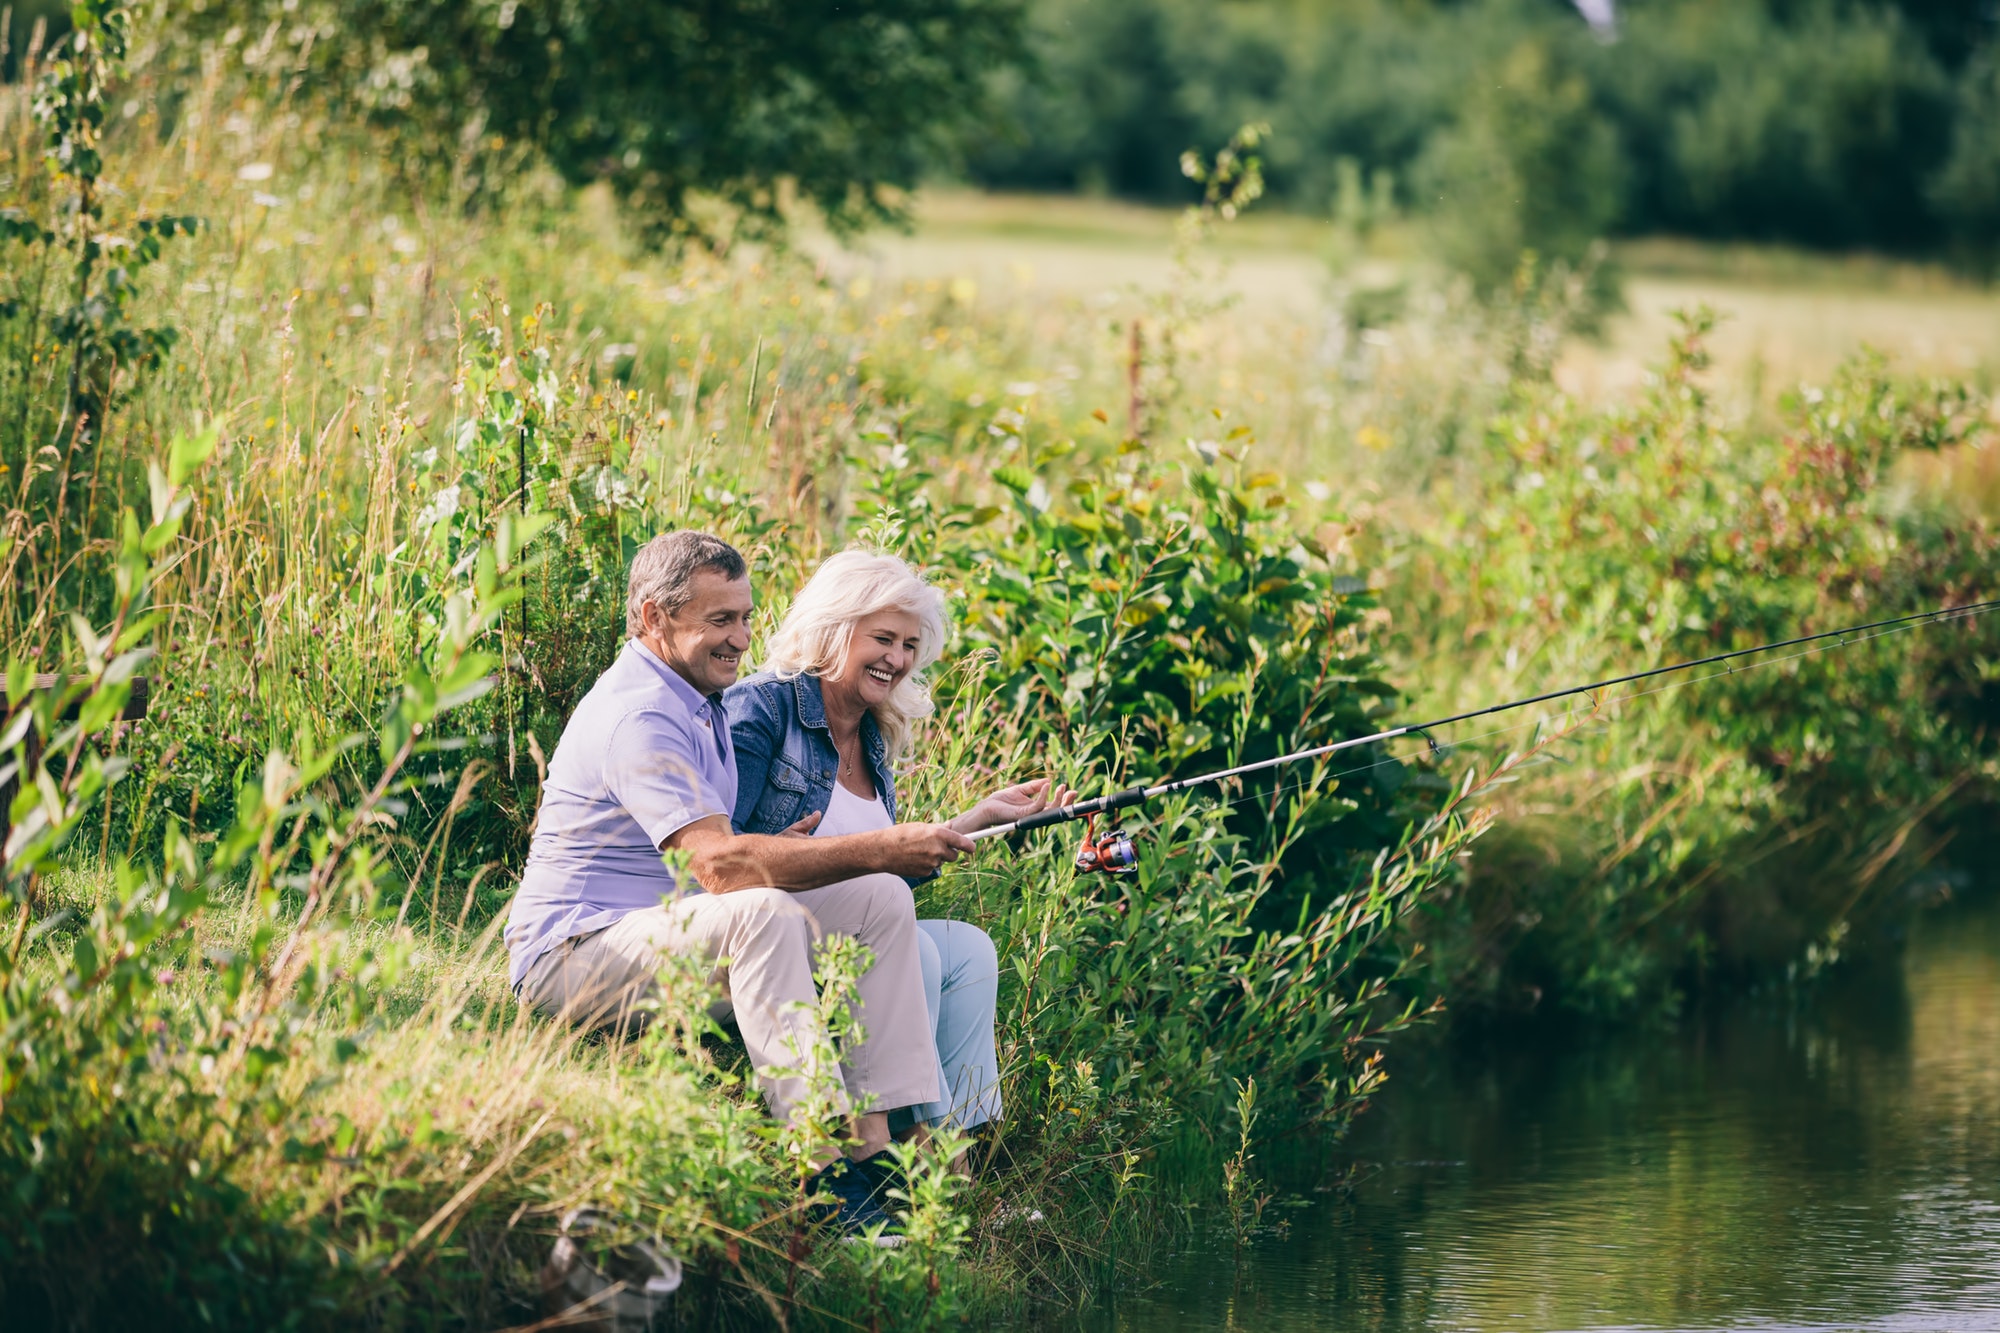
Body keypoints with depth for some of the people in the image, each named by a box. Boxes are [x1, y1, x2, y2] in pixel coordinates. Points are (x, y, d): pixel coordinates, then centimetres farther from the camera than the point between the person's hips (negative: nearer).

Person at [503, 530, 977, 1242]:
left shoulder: (699, 700, 14)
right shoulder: (638, 715, -21)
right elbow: (719, 862, -32)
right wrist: (882, 848, -32)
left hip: (673, 929, 10)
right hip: (572, 954, -10)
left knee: (880, 900, 0)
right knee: (762, 912, -37)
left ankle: (876, 1145, -8)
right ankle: (826, 1170, -39)